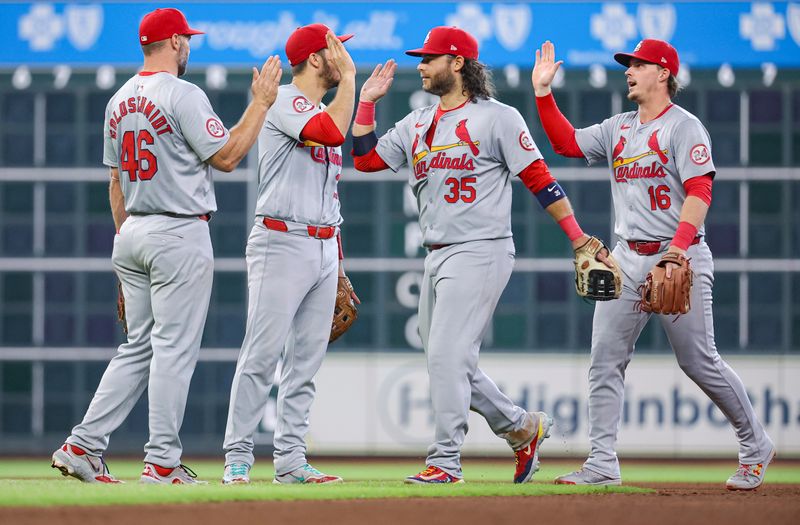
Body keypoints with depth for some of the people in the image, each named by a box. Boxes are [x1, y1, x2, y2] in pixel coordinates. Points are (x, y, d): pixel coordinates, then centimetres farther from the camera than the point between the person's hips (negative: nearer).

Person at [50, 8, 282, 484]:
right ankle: (162, 463, -4)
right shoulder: (182, 95, -13)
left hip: (133, 232, 8)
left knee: (138, 348, 12)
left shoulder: (120, 101, 12)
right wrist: (261, 103, -5)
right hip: (179, 235, -8)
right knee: (174, 350, -4)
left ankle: (83, 445, 6)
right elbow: (226, 157, -13)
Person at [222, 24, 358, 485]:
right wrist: (349, 76, -15)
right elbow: (333, 132, -27)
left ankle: (291, 460, 8)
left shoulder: (324, 111, 21)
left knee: (306, 360, 6)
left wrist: (339, 263, 19)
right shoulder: (285, 102, -7)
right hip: (282, 243, -9)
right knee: (262, 355, -10)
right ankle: (238, 458, -7)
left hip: (324, 251, 9)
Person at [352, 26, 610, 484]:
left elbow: (538, 178, -7)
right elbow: (365, 158, 12)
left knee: (447, 354, -15)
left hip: (480, 252, -8)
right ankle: (523, 427, 25)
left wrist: (579, 238, -11)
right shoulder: (417, 124, 15)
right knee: (452, 364, 10)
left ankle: (446, 461, -11)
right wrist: (367, 101, 7)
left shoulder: (497, 117, -5)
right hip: (437, 257, 8)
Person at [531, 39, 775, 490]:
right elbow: (567, 143, 16)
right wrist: (543, 92, 6)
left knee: (699, 362, -4)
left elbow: (700, 192, -15)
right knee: (605, 360, -2)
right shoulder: (618, 129, 15)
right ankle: (603, 464, -1)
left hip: (680, 258, -7)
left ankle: (755, 446, 13)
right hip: (627, 259, 7)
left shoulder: (684, 127, -7)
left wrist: (678, 249, -27)